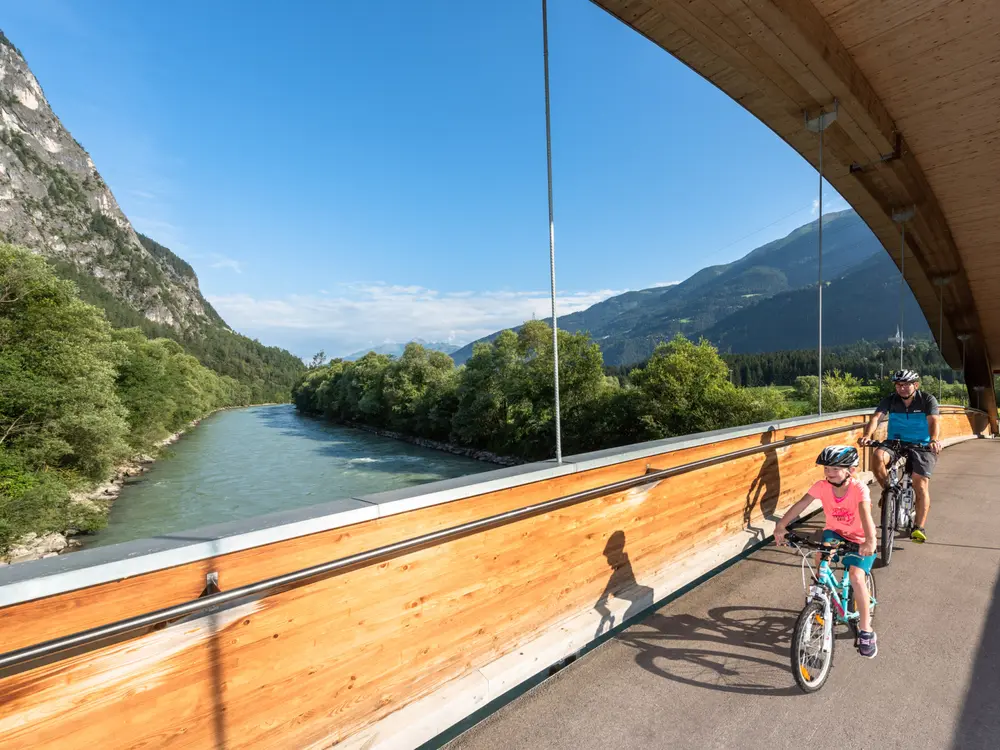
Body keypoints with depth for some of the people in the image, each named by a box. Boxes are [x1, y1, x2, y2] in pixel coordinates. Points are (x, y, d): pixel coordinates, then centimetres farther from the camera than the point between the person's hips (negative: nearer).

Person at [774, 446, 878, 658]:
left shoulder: (859, 488, -26)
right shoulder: (822, 486, -16)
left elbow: (865, 514, -42)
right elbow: (800, 505, -24)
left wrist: (869, 541, -58)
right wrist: (781, 526, -35)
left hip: (859, 540, -3)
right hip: (834, 533, 3)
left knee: (856, 576, -21)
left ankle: (865, 629, -1)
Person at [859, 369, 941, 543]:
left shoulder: (928, 400, -7)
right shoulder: (890, 400, -5)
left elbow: (934, 421, -24)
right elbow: (876, 417, -20)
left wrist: (934, 440, -45)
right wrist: (867, 435, -41)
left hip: (922, 446, -1)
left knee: (921, 484, -13)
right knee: (878, 456, -32)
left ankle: (919, 528, -4)